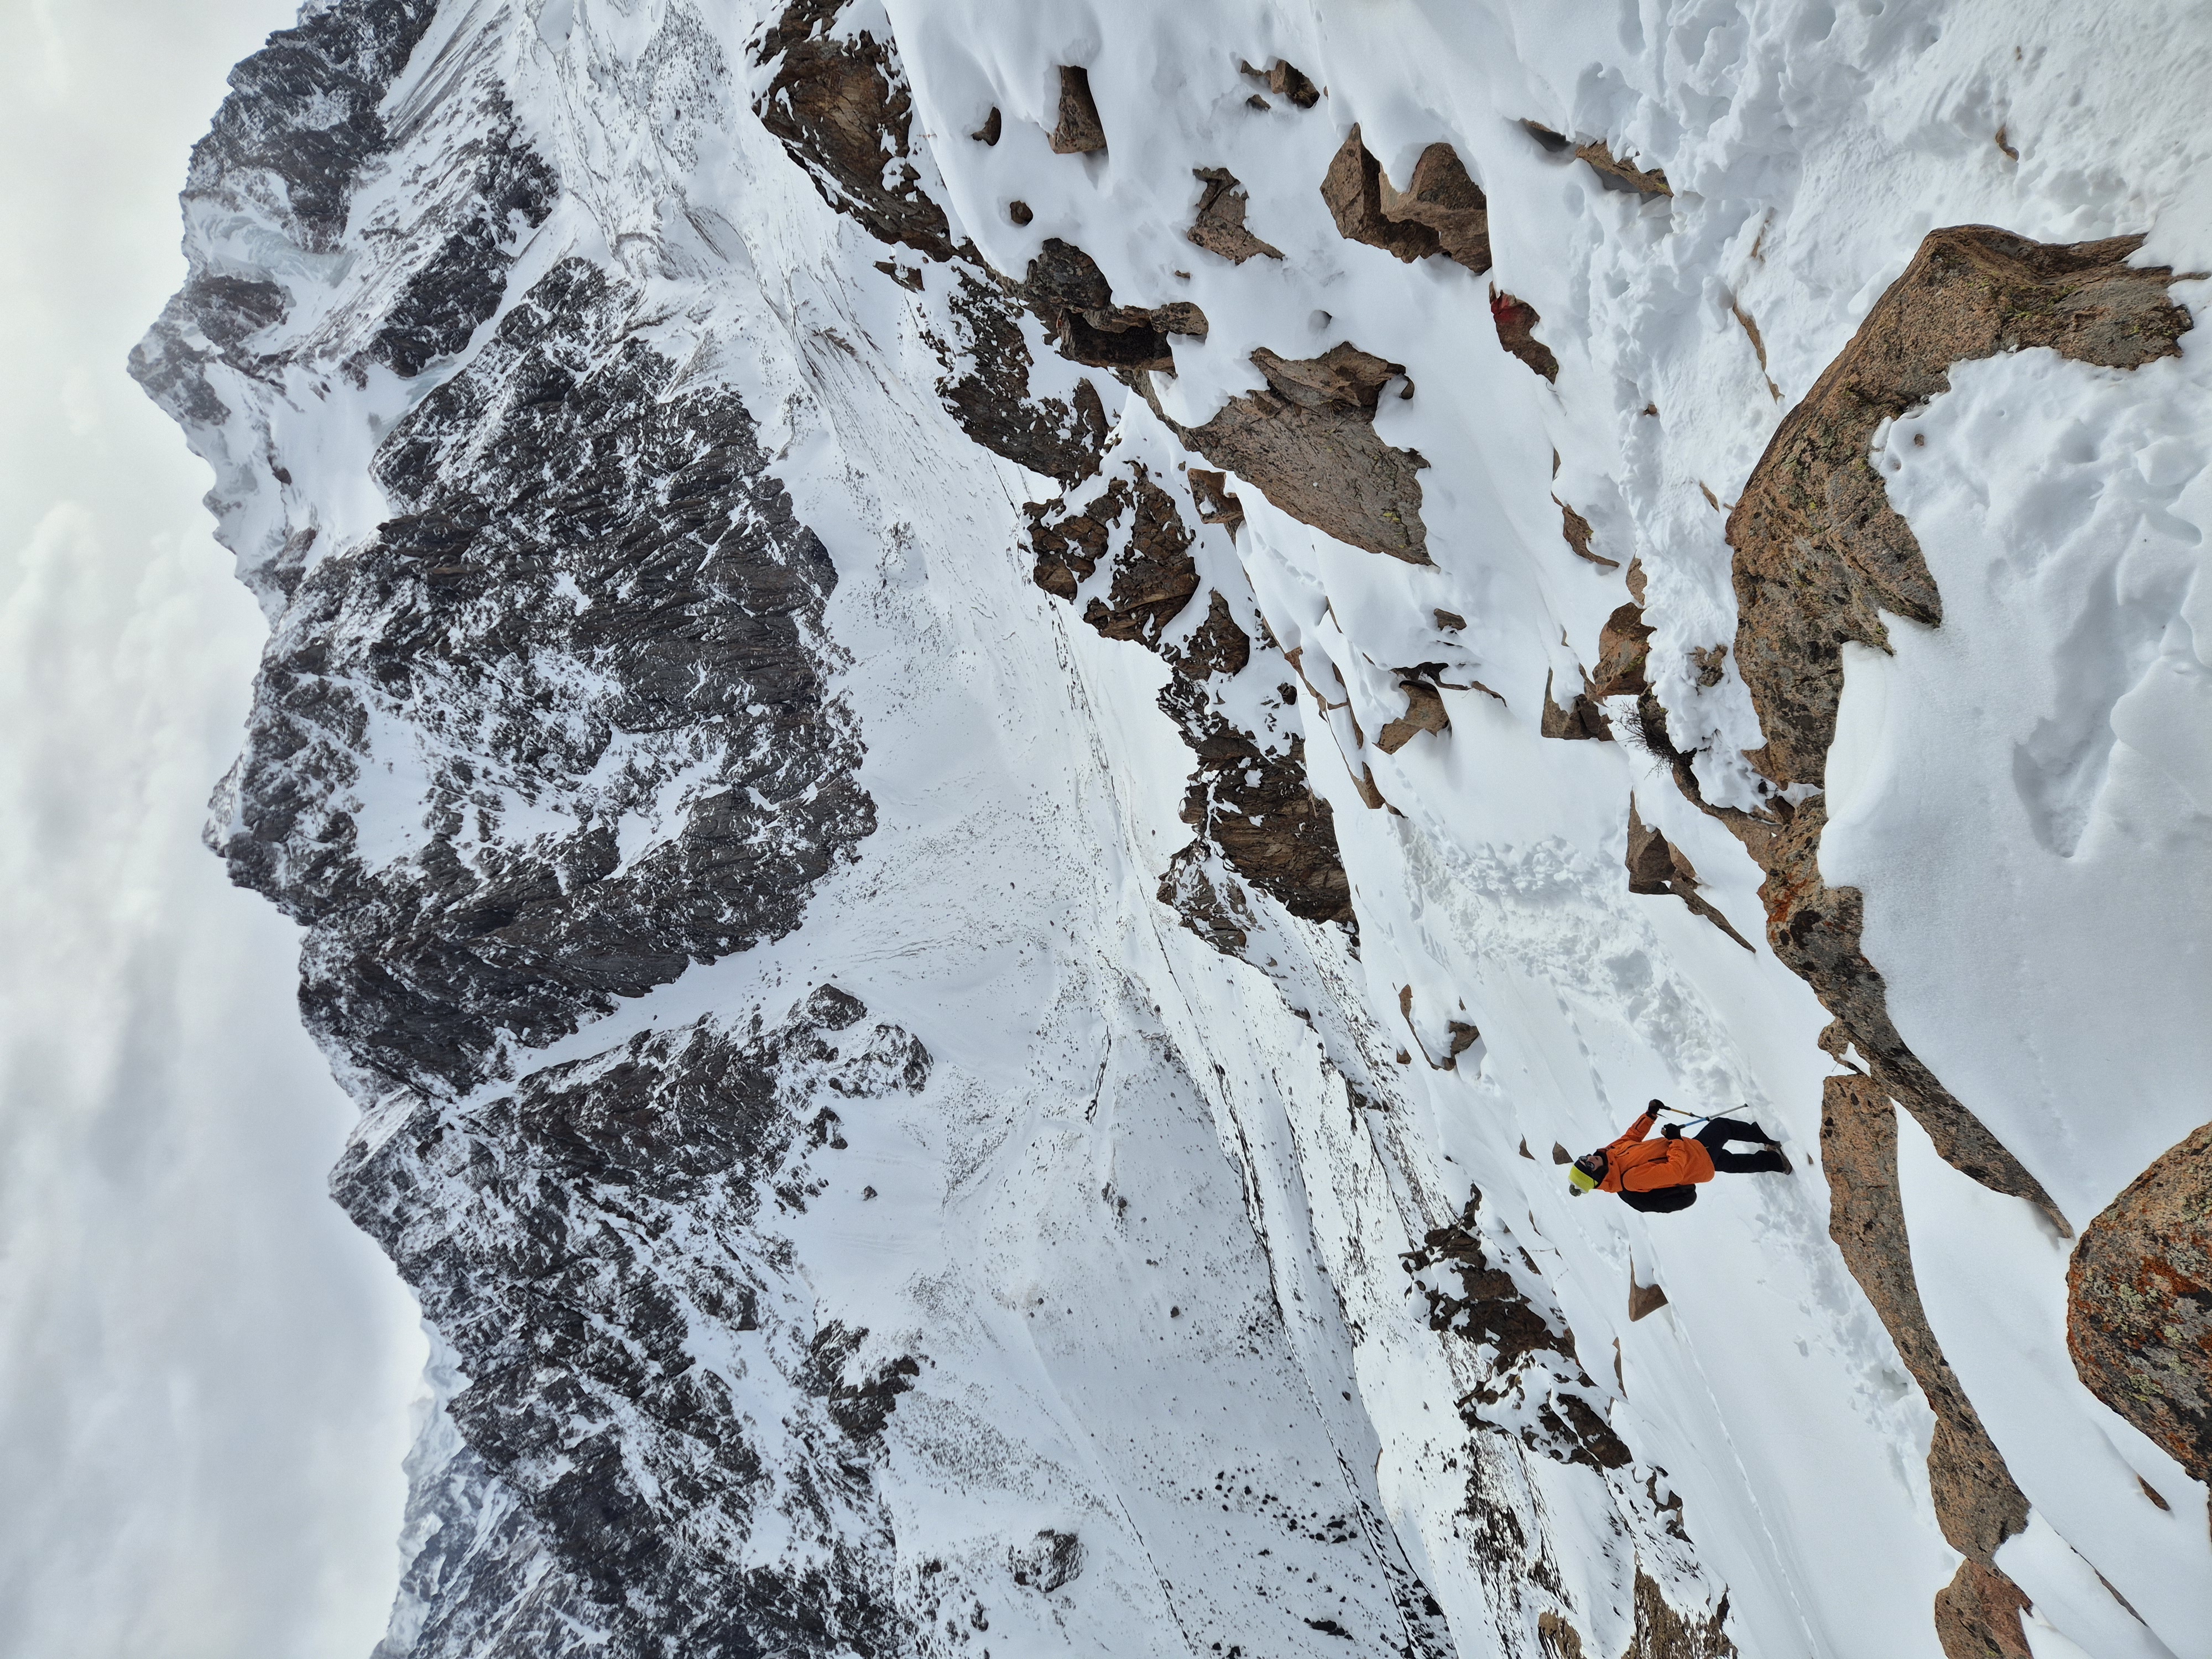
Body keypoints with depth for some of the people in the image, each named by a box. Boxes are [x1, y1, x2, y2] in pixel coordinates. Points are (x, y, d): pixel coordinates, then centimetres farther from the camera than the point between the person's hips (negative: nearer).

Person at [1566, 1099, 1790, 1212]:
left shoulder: (1614, 1151, -14)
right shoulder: (1631, 1179, -37)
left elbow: (1633, 1135, 6)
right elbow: (1675, 1171, -37)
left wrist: (1650, 1115, -4)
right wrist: (1676, 1140, -27)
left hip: (1686, 1150, 7)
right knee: (1722, 1125, 12)